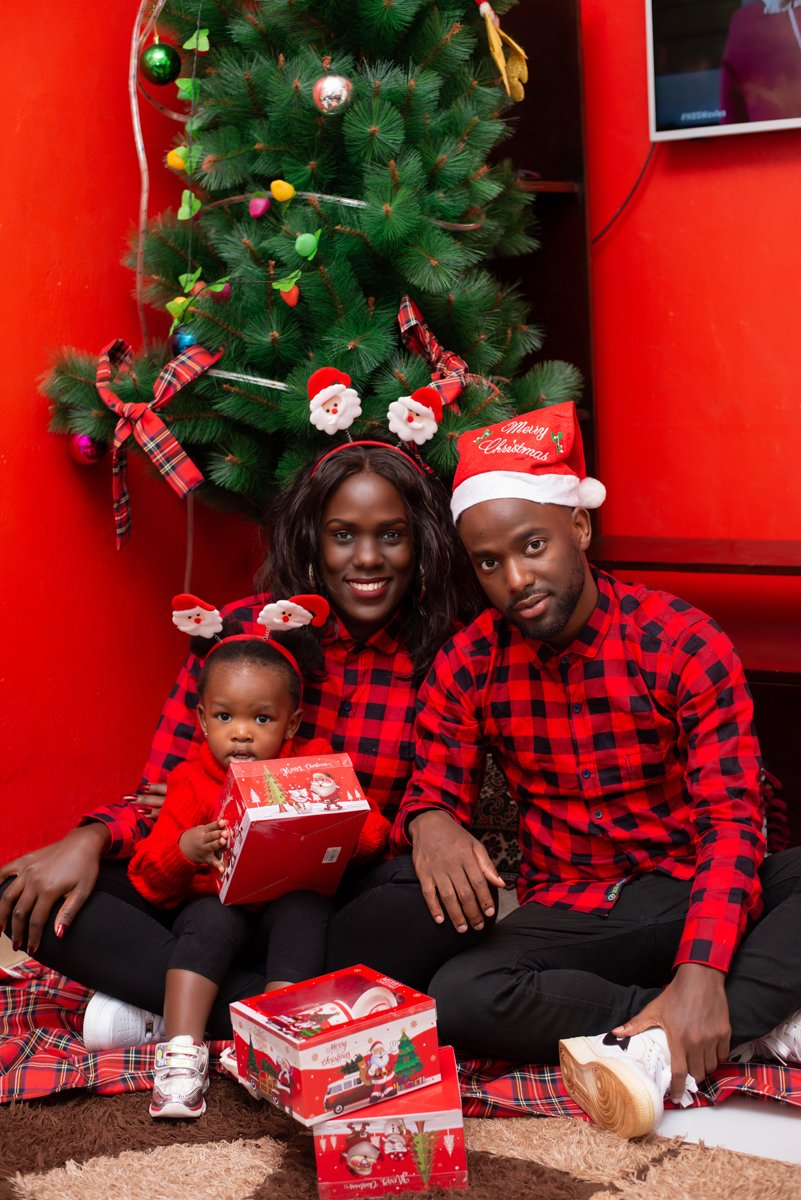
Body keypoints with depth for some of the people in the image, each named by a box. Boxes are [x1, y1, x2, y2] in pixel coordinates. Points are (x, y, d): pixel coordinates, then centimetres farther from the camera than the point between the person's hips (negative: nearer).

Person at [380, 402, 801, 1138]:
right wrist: (430, 822, -24)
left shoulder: (683, 643, -11)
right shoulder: (467, 666, 0)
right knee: (457, 996, -30)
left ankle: (658, 1047, -34)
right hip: (568, 910, 2)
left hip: (690, 893, -2)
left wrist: (702, 969, -33)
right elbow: (433, 789, 3)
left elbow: (732, 820, -17)